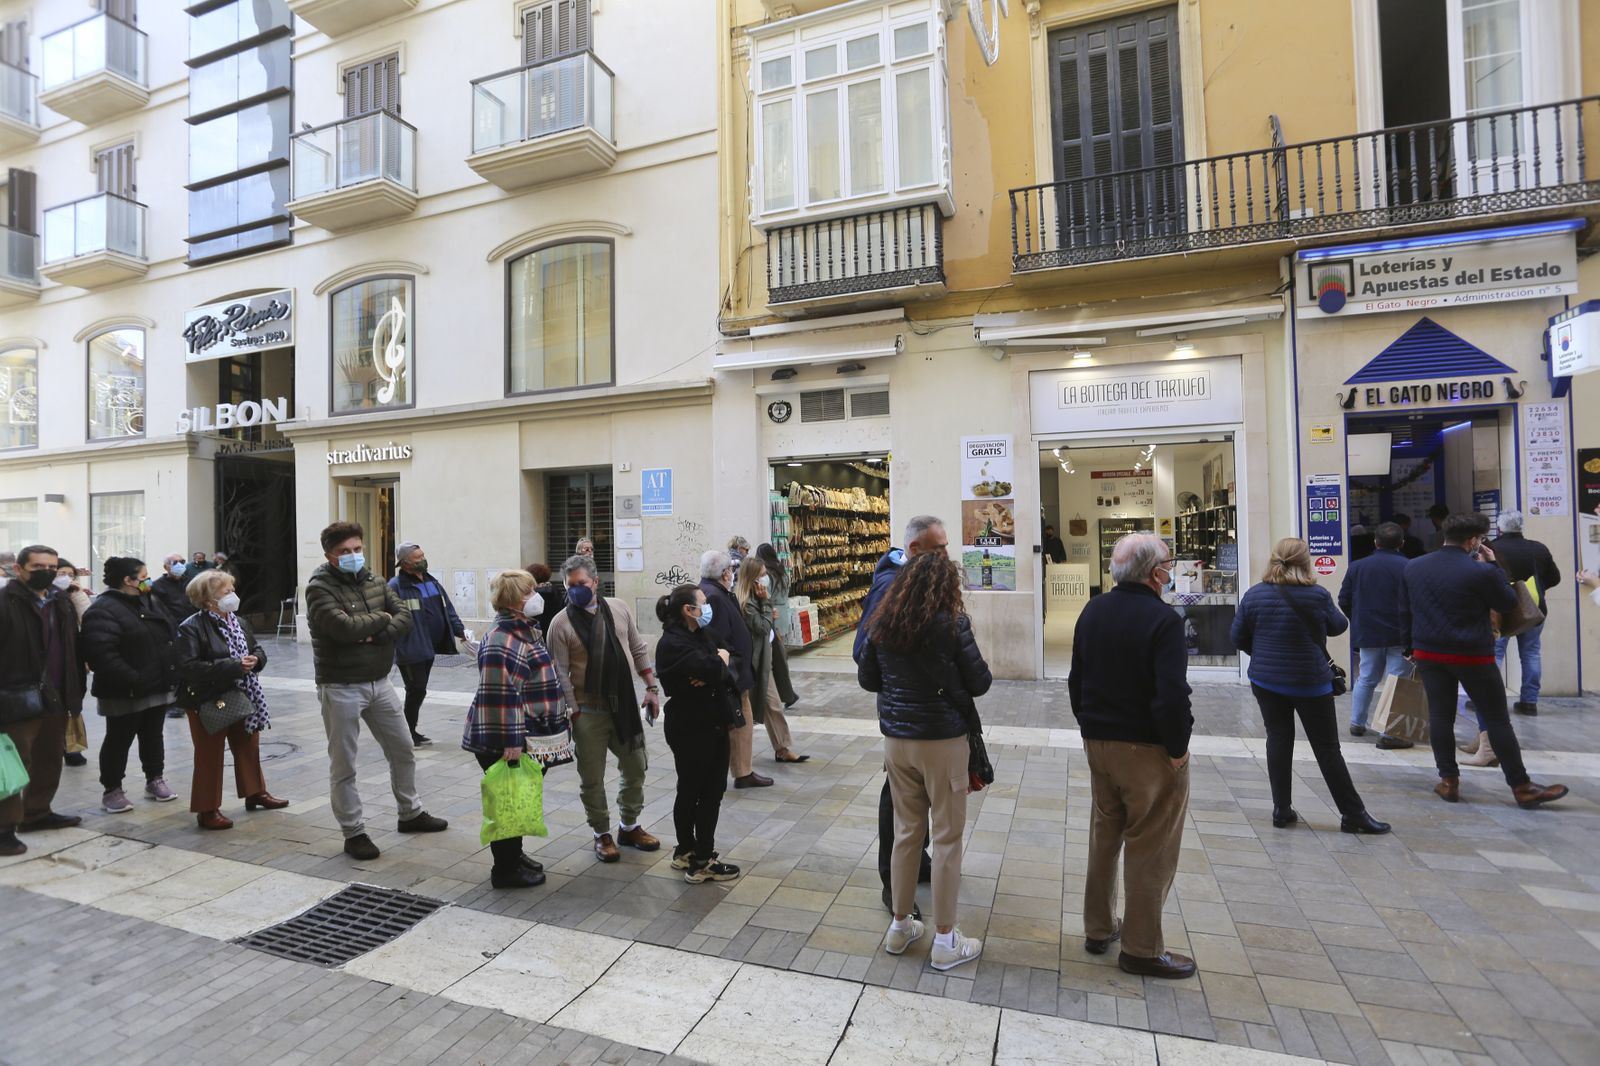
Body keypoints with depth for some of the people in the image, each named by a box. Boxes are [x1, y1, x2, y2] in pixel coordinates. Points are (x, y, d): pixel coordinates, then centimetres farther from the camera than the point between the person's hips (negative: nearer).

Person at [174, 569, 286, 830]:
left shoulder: (239, 622, 5)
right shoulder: (191, 628, -16)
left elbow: (258, 651, 12)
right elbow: (189, 667, -25)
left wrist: (255, 660, -11)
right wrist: (233, 667, -27)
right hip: (207, 702, -7)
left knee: (249, 746, 17)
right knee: (210, 756, 3)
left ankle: (255, 793, 33)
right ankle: (207, 810, 17)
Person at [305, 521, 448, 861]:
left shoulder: (374, 581, 7)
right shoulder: (320, 588, -13)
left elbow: (404, 616, -1)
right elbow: (344, 628, -27)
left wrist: (373, 634, -17)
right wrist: (381, 618, -10)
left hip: (379, 682, 7)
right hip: (341, 688, -6)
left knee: (403, 751, 16)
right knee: (343, 766, 6)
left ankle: (410, 813, 33)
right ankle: (353, 833, 20)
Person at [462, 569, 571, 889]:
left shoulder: (524, 630, 10)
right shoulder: (501, 642, -23)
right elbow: (498, 695, -26)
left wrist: (559, 718, 26)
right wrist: (510, 742, -25)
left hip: (533, 739, 10)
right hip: (506, 742, -10)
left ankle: (514, 855, 36)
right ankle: (506, 870, 19)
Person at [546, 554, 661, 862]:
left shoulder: (618, 608, 0)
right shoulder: (562, 623, -10)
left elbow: (639, 650, 7)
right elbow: (560, 674, -10)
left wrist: (651, 688, 3)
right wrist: (574, 715, -13)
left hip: (625, 706, 4)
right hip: (588, 712, -3)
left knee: (636, 769, 15)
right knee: (592, 778, 9)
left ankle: (629, 827, 36)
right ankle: (602, 834, 30)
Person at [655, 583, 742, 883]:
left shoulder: (700, 634, 10)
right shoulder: (672, 643, -18)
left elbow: (725, 673, 3)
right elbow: (713, 669, -31)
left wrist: (712, 673, -19)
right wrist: (721, 658, -9)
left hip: (713, 724, 8)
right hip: (690, 729, -8)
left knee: (713, 791, 13)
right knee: (691, 792, 6)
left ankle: (688, 851, 27)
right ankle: (700, 862, 18)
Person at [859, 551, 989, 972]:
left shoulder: (882, 623, 1)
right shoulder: (951, 622, -13)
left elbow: (866, 678, 8)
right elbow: (979, 683, -8)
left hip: (896, 739, 5)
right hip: (942, 740, -5)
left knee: (906, 831, 17)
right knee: (947, 837, 8)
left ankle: (900, 926, 30)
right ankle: (945, 941, 20)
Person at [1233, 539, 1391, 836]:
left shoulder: (1253, 595, -6)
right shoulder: (1317, 595, -13)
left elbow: (1239, 638, -1)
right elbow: (1338, 626, 5)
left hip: (1266, 681, 2)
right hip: (1310, 683, -2)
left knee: (1278, 741, 10)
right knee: (1327, 749, 7)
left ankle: (1281, 810, 16)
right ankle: (1353, 814, 18)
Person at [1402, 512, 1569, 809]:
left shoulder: (1412, 567, 2)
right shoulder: (1480, 571, -14)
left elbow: (1405, 611, 8)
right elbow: (1508, 602, 1)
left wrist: (1412, 647, 17)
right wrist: (1493, 567, 7)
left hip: (1428, 653, 4)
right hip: (1472, 655, -4)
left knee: (1440, 716, 8)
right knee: (1497, 720, 6)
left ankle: (1449, 782, 14)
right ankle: (1521, 788, 15)